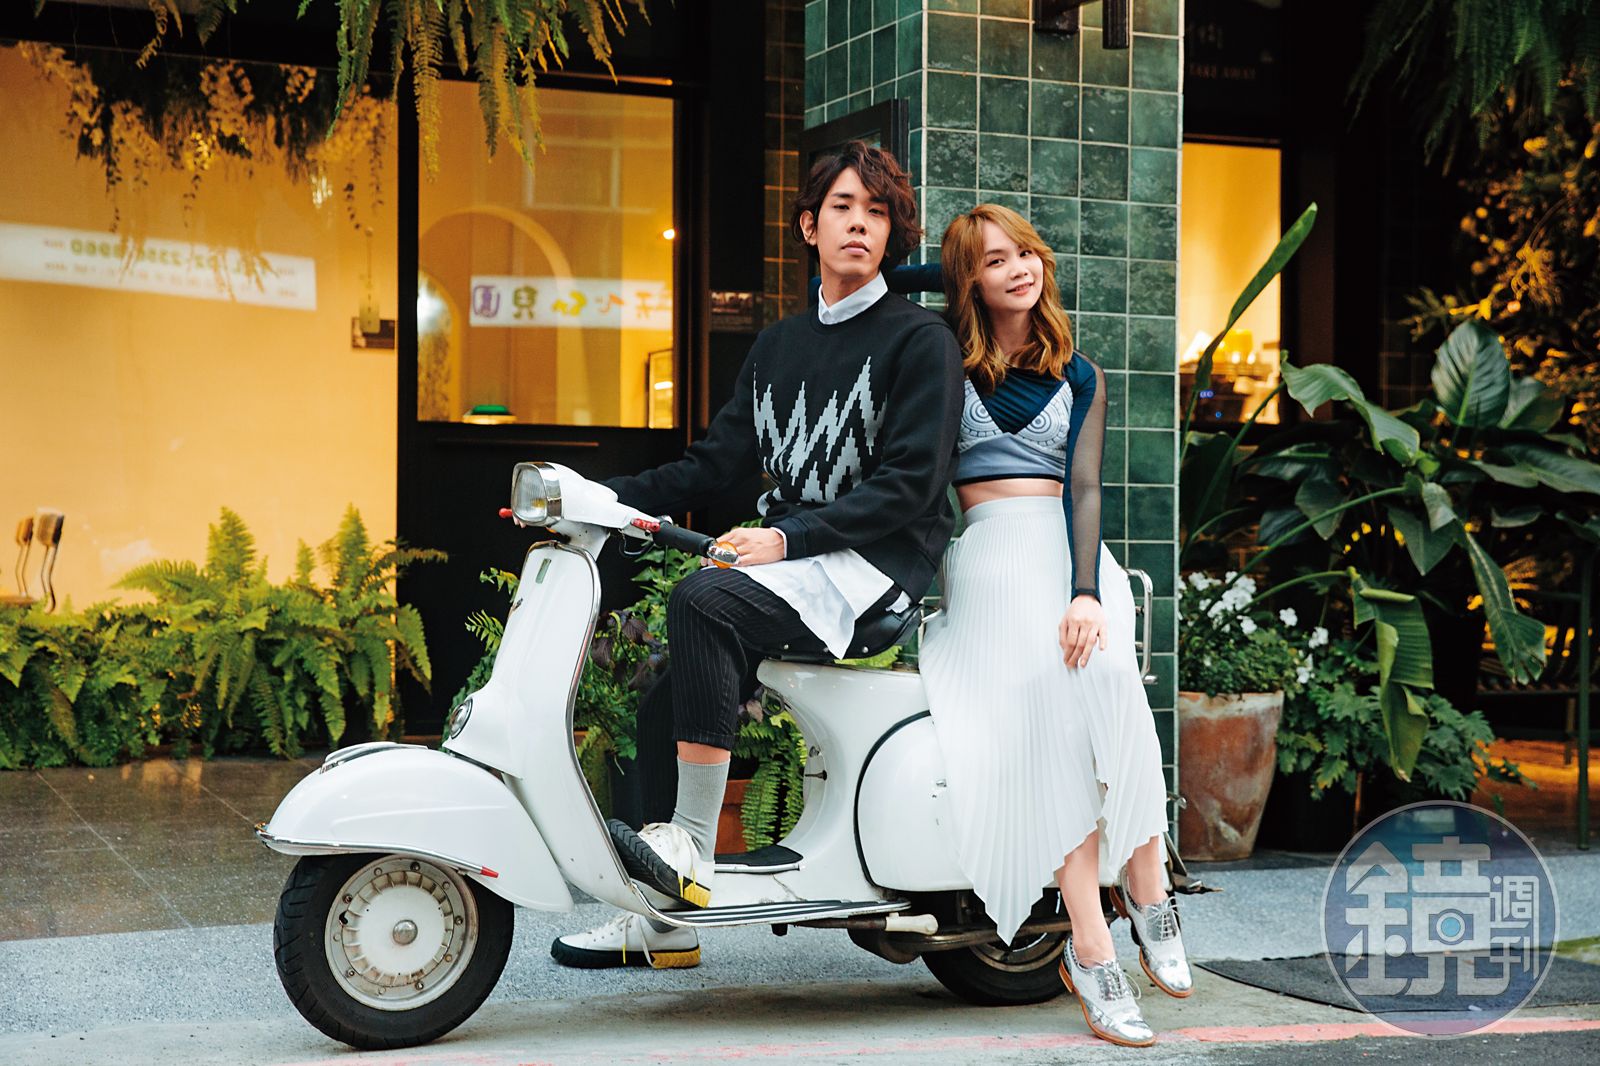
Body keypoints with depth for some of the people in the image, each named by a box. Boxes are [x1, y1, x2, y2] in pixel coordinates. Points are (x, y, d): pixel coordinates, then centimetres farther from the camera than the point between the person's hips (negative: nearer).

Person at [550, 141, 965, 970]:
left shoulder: (920, 340, -2)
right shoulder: (778, 346, 20)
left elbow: (911, 484, -12)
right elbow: (715, 462, 16)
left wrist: (787, 537, -21)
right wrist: (604, 497, 1)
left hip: (877, 563, -7)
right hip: (793, 561, 7)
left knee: (701, 601, -31)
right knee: (661, 709, -3)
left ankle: (692, 853, -26)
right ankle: (664, 920, 9)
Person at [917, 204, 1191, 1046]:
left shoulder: (1080, 378, 18)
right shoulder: (947, 360, 15)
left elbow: (1084, 486, 4)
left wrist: (1086, 591, -11)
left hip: (1070, 551, 2)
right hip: (987, 556, -2)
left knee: (1101, 682, -31)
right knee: (1055, 708, -27)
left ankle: (1145, 887, -26)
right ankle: (1094, 946, -31)